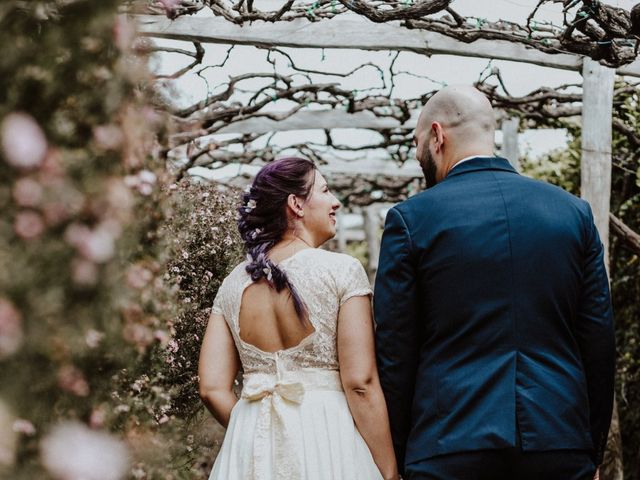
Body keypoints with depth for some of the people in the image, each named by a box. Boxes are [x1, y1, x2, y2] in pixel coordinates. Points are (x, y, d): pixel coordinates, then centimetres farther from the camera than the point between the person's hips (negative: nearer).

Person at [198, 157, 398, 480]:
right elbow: (360, 383, -14)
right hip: (327, 442, -4)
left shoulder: (233, 284, 5)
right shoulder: (342, 270, -9)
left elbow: (212, 388, 1)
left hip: (252, 447, 4)